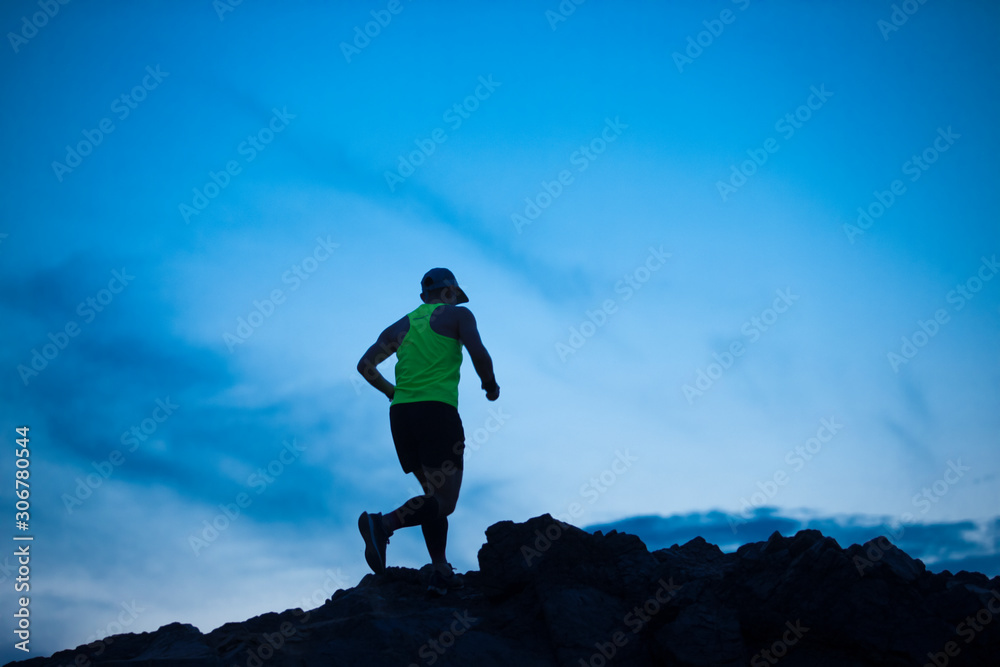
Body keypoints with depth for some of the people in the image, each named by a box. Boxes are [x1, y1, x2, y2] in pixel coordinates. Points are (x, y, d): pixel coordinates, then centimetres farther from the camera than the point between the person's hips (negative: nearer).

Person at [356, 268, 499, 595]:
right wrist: (490, 385, 10)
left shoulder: (402, 325, 22)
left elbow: (365, 365, 13)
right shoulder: (457, 314, 9)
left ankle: (441, 570, 3)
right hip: (437, 410, -6)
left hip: (401, 412, 6)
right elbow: (479, 354, -8)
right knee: (444, 502, -9)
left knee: (434, 493, 14)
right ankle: (383, 524, -31)